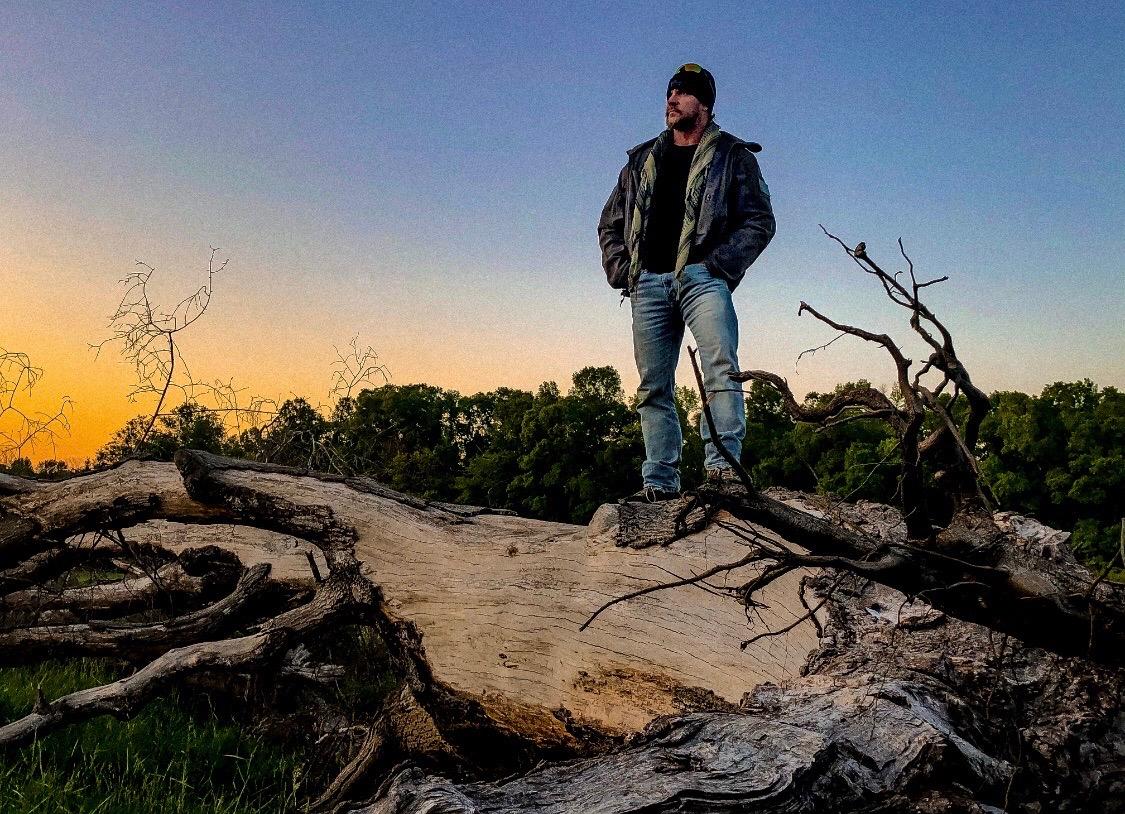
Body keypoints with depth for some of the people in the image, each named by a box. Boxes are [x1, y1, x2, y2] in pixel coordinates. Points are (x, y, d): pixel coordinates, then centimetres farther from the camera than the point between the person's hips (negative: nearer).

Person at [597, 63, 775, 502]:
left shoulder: (733, 156, 11)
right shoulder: (642, 159, 22)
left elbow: (759, 221, 3)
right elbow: (610, 222, 24)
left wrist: (720, 266, -10)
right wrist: (621, 271, 7)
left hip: (701, 278, -4)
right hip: (647, 284, 4)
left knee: (721, 369, -22)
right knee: (653, 387, 2)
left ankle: (722, 465, -26)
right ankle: (660, 482, 6)